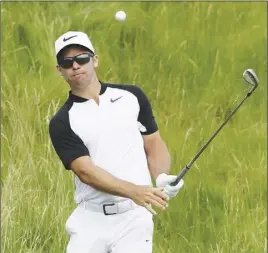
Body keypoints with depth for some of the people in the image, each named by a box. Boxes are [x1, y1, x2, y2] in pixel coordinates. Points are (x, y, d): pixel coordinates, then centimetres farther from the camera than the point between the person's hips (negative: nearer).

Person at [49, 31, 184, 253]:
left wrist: (162, 179, -9)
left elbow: (154, 146, 14)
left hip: (133, 217, 0)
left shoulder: (132, 97, 8)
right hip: (90, 220, 0)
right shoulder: (62, 122, 2)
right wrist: (134, 191, -25)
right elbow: (85, 171, -10)